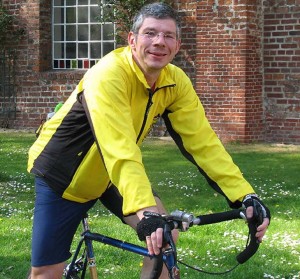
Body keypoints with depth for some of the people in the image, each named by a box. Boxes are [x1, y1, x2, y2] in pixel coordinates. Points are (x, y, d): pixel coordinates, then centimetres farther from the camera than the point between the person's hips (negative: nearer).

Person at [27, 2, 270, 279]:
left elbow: (202, 141, -16)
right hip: (64, 174, -5)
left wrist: (246, 196, -27)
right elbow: (120, 151, -43)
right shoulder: (107, 76, -32)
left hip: (110, 176, 5)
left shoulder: (175, 82, -13)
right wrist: (146, 212, -55)